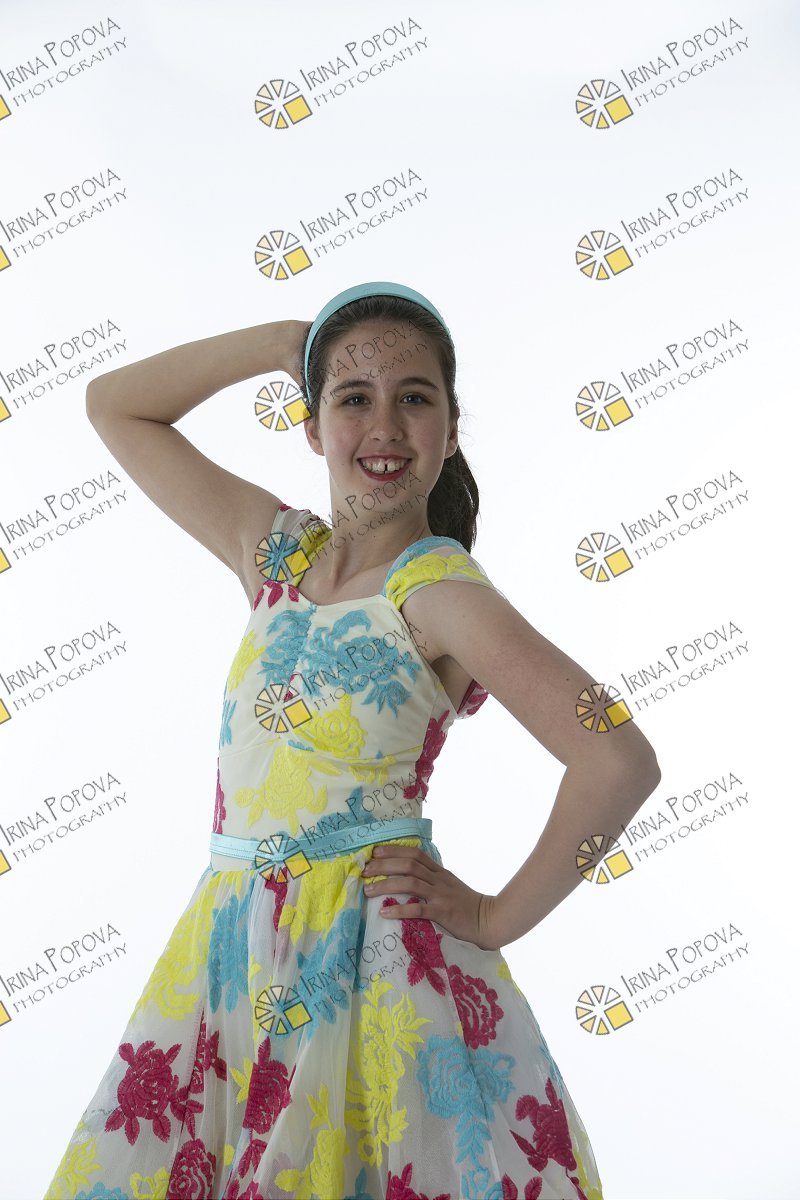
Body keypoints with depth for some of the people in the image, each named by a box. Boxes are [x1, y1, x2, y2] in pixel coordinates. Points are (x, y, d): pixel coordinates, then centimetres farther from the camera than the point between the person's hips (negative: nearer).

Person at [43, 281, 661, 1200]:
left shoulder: (439, 590, -14)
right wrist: (280, 339, 3)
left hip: (372, 962, -6)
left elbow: (621, 763, -23)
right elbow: (114, 404, 13)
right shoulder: (275, 551, 5)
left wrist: (497, 918, -13)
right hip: (231, 954, 6)